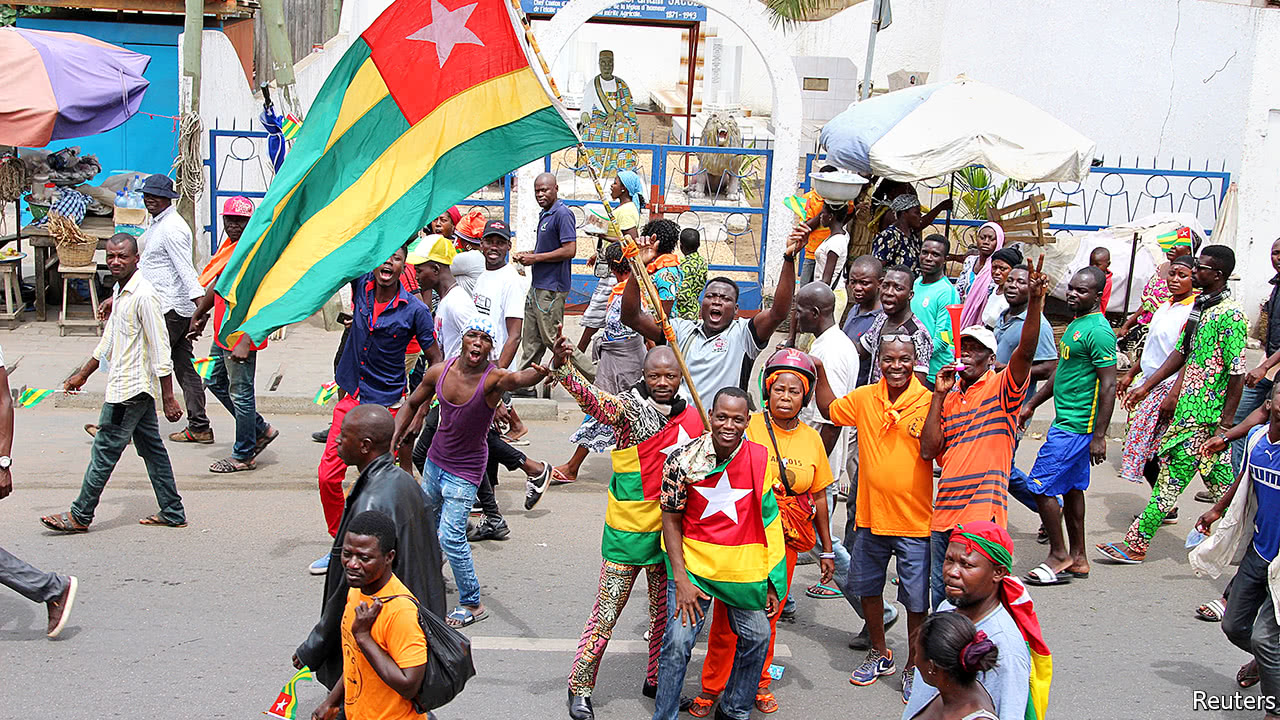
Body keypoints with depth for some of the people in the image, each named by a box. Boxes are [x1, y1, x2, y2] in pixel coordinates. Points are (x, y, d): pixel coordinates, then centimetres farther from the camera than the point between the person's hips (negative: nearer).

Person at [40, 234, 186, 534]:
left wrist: (168, 397, -20)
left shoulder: (144, 296, -19)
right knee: (151, 448, 12)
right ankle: (172, 512, 18)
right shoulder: (120, 290, 11)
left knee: (105, 449, 1)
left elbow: (160, 349, -20)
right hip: (135, 386, 9)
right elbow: (110, 338, 23)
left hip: (131, 388, -9)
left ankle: (80, 515, 12)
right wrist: (84, 373, 28)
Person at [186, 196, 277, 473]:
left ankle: (243, 456, 12)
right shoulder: (228, 247, 11)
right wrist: (198, 315, 32)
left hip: (241, 336, -10)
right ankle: (261, 430, 29)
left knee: (241, 393, -1)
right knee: (215, 381, 20)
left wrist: (244, 342, -28)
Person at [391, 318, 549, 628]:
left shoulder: (493, 378, -25)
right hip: (436, 459, 6)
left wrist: (542, 372, -72)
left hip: (466, 470, -6)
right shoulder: (439, 372, -10)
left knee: (451, 537, -10)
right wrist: (393, 441, 2)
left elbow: (521, 378, -50)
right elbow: (412, 403, 8)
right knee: (428, 513, 27)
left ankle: (472, 604, 8)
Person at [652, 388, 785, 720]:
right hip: (693, 562, -3)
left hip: (744, 566, 3)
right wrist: (681, 580, -11)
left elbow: (768, 522, 1)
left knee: (757, 637, 7)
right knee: (678, 641, -12)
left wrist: (770, 581, 1)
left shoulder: (761, 459, -7)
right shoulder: (683, 460, -12)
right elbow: (671, 521, -5)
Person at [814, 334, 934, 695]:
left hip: (914, 520, -4)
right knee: (866, 588, 19)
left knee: (916, 598, 7)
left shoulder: (929, 401, -11)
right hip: (871, 516, 5)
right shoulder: (865, 398, 1)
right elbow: (829, 409, 19)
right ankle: (880, 654, 41)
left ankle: (915, 665, 27)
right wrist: (820, 370, 8)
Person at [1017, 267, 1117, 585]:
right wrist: (1032, 404, 24)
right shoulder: (1076, 324, 13)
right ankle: (1077, 559, 23)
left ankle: (1058, 556, 5)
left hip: (1075, 427, -10)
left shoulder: (1098, 331, -17)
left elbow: (1108, 385, -20)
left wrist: (1099, 436, -21)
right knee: (1071, 488, 14)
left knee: (1041, 486, -7)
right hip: (1066, 420, 10)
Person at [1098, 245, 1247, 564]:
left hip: (1204, 415, -9)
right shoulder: (1200, 305, 12)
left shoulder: (1231, 314, -16)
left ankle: (1135, 546, 0)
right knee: (1219, 481, 15)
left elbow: (1237, 374, -17)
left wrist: (1225, 424, -18)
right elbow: (1182, 353, 19)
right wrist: (1146, 386, 18)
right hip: (1187, 407, 9)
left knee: (1171, 477, -5)